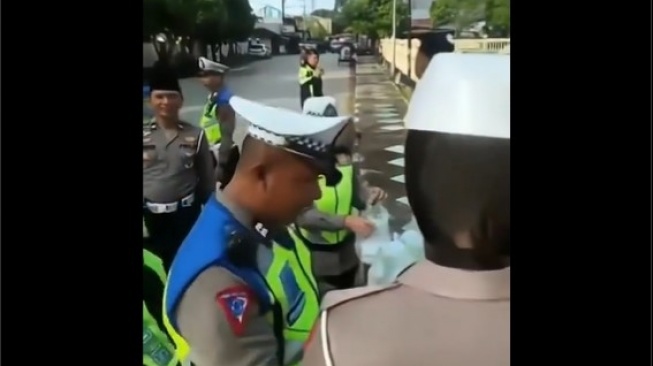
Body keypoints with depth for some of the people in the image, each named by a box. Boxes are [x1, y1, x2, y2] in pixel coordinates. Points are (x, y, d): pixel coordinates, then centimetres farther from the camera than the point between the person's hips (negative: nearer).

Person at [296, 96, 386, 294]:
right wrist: (346, 221, -34)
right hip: (316, 256, -5)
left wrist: (370, 194, -21)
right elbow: (303, 215, -25)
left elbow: (358, 196, 2)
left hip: (346, 252, 5)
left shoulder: (344, 158, -5)